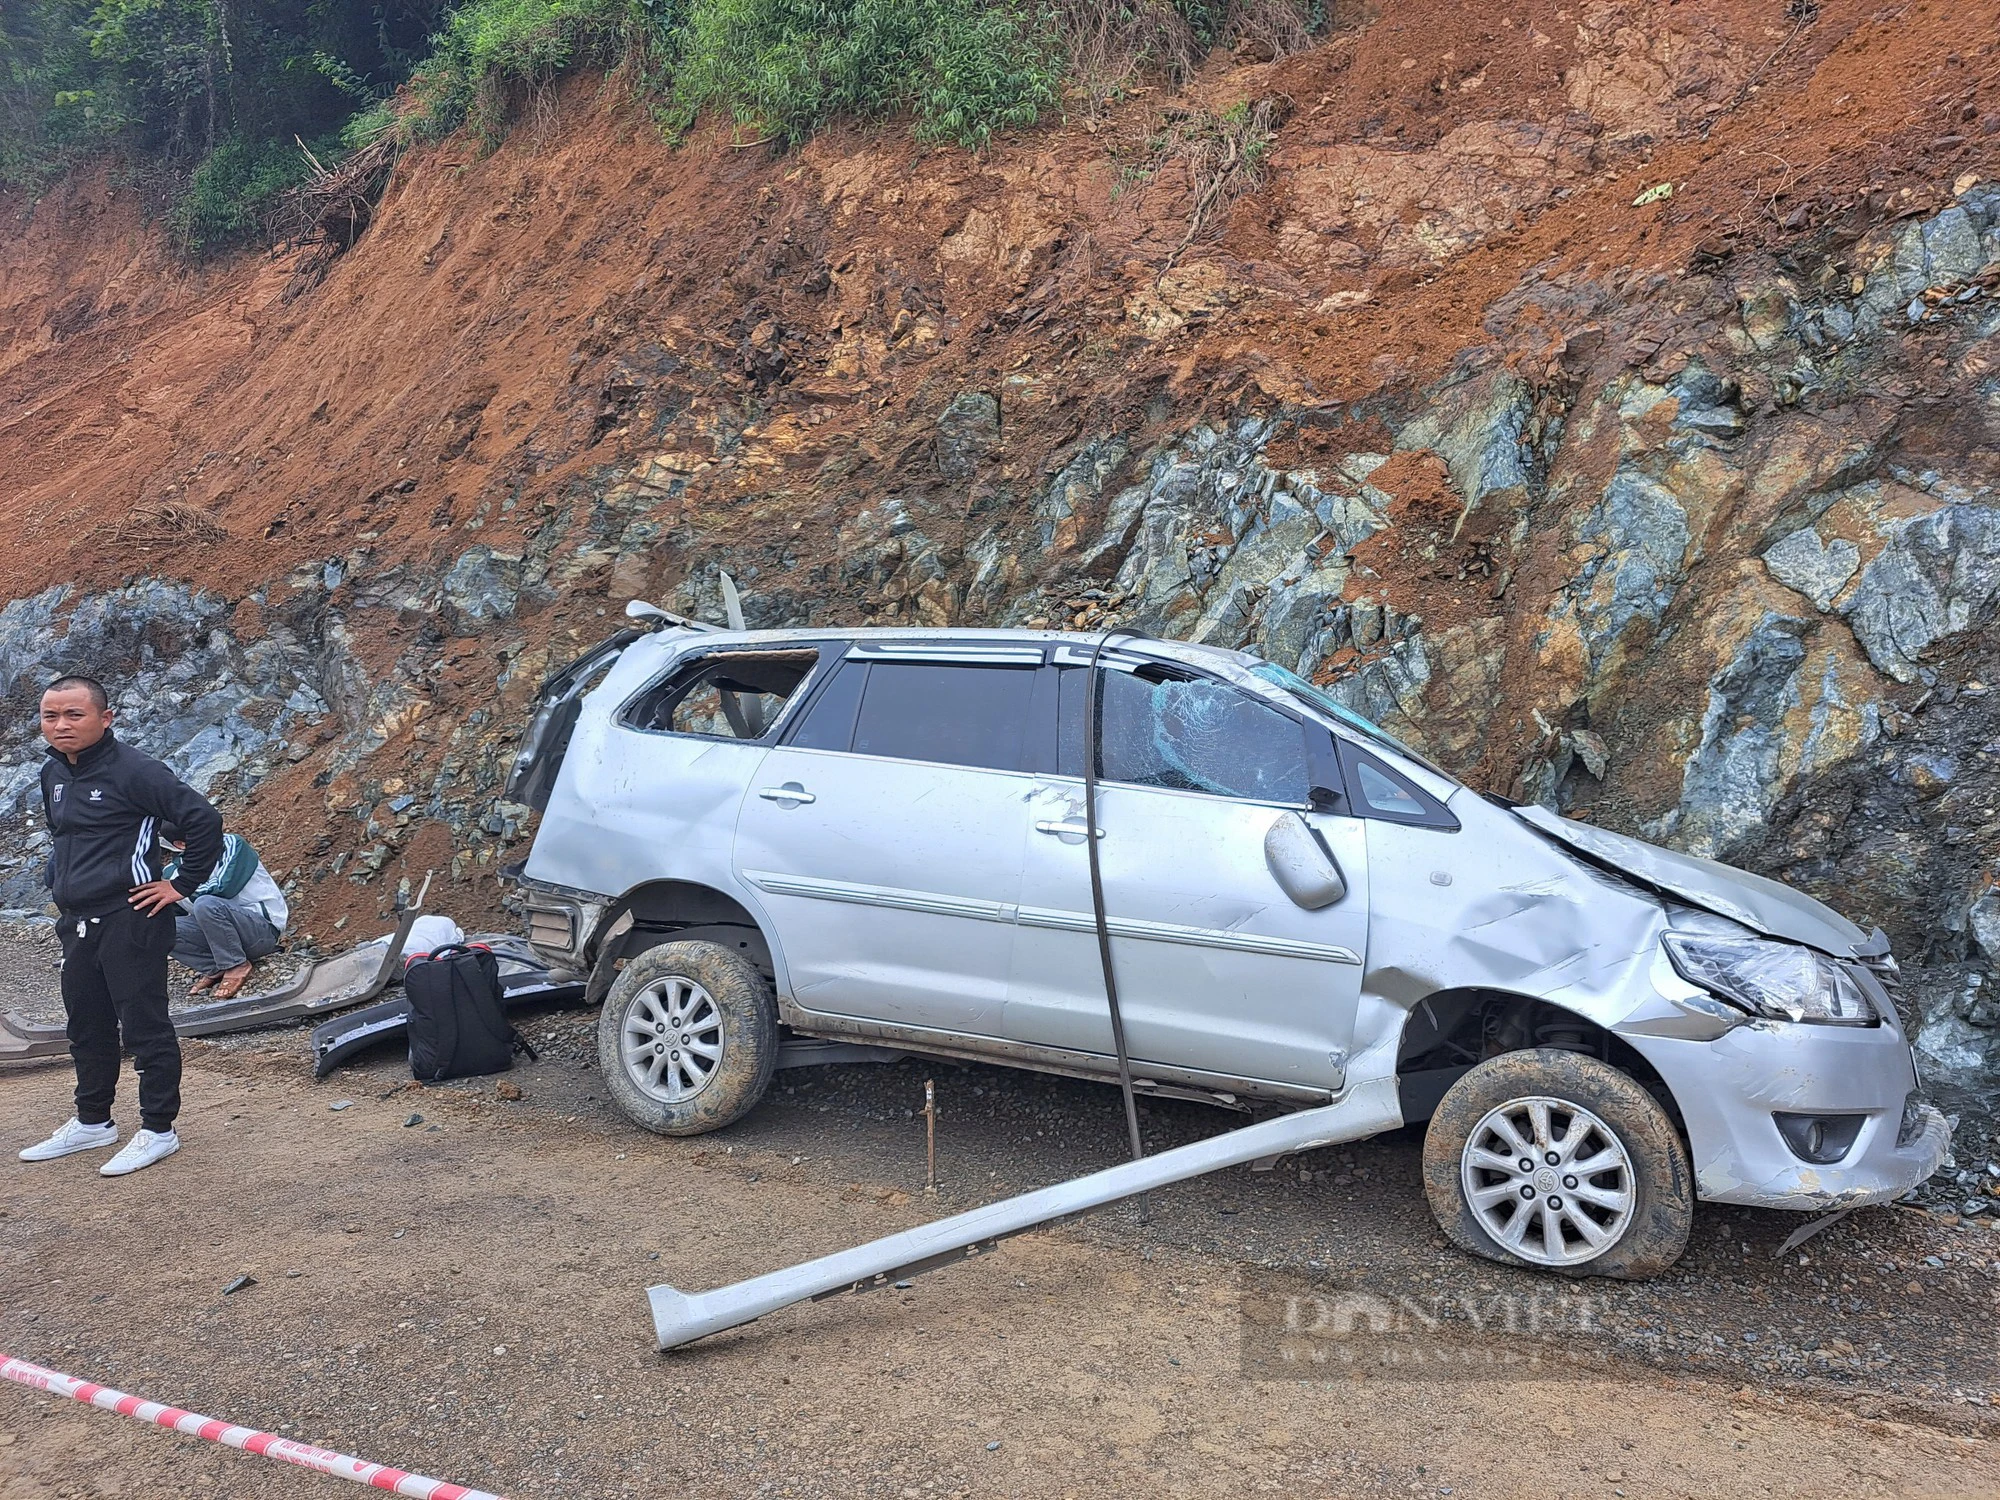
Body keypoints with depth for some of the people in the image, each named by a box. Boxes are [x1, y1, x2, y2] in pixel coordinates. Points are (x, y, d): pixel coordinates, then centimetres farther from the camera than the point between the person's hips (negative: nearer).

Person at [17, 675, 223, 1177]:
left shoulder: (133, 770, -16)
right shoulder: (53, 773, 10)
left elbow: (203, 819, -21)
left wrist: (183, 885, -16)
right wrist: (60, 881, 17)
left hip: (130, 921, -9)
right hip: (77, 924, 9)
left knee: (145, 1027, 0)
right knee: (86, 1027, 19)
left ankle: (158, 1130, 10)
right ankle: (92, 1122, 33)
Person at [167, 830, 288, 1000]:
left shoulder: (232, 844, -8)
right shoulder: (176, 869, 7)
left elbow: (225, 887, -20)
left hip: (265, 927, -6)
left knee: (205, 905, -32)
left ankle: (236, 966, -15)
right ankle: (215, 970, -5)